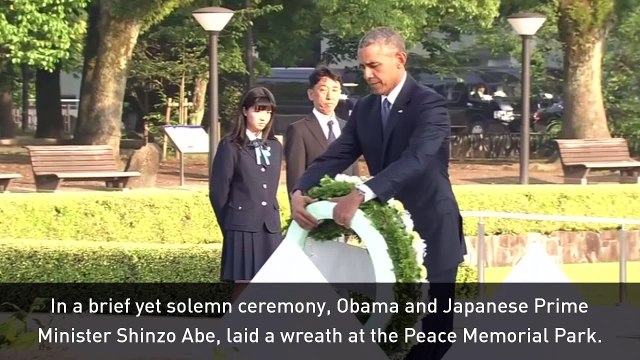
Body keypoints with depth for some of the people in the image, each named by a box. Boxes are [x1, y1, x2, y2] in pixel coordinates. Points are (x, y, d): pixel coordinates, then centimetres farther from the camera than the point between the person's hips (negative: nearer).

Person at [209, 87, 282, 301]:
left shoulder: (274, 147, 14)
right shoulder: (231, 146, -4)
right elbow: (218, 191, -3)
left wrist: (271, 218, 13)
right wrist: (229, 224, 3)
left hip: (270, 228, 5)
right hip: (242, 228, -5)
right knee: (243, 292, -5)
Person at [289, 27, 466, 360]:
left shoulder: (429, 104, -16)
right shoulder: (364, 109, 6)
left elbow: (415, 160, -31)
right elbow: (334, 157, 0)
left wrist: (361, 195, -43)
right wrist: (299, 192, -20)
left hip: (430, 234, -7)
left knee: (433, 328, -1)